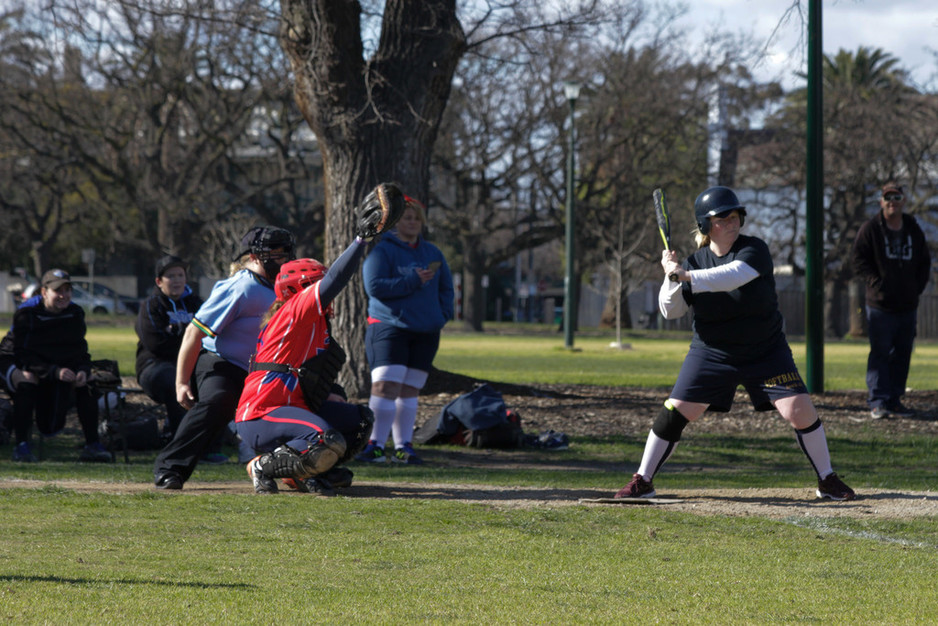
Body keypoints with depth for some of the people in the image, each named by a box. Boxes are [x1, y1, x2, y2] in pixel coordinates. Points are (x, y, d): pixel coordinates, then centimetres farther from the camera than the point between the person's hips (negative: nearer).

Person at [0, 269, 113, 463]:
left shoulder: (75, 313, -6)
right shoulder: (26, 314, -22)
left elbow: (79, 351, -3)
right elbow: (23, 356, -26)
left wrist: (83, 370, -27)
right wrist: (55, 372, -39)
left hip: (57, 365, 6)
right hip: (17, 363, -6)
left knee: (86, 381, -15)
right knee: (28, 379, -38)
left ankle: (92, 445, -10)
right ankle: (21, 446, -33)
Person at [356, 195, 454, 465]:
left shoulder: (432, 252, 17)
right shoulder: (381, 249, -3)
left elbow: (446, 287, 25)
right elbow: (374, 286, -15)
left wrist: (443, 314, 7)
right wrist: (413, 281, -18)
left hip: (425, 332, 6)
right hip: (388, 328, -6)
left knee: (410, 390, 7)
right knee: (386, 387, -16)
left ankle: (403, 447, 10)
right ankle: (375, 444, -16)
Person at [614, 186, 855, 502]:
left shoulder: (754, 250, -13)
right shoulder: (696, 261, -3)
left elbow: (733, 276, -34)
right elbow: (671, 311, -4)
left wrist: (685, 275, -42)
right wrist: (671, 277, -21)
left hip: (766, 353, -2)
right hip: (711, 353, 2)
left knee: (800, 409, -11)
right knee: (674, 412, -6)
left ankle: (827, 480, 5)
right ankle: (642, 481, 9)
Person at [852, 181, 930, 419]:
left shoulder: (913, 230, 12)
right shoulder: (870, 228, -2)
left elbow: (924, 262, 18)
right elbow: (859, 261, -4)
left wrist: (917, 287, 5)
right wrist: (877, 283, -13)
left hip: (908, 306, 5)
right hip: (880, 304, -5)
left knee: (902, 354, 8)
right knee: (880, 353, -8)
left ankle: (895, 400, 15)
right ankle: (877, 402, -8)